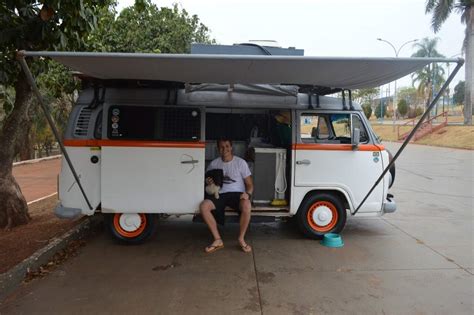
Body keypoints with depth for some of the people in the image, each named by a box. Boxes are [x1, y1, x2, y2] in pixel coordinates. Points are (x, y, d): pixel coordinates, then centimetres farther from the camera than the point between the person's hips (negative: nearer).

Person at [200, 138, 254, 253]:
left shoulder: (240, 162, 2)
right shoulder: (214, 164, 8)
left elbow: (249, 184, 3)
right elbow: (208, 181, 18)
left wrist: (248, 193, -19)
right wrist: (208, 183, -7)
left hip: (237, 194, -2)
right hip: (220, 194, 2)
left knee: (247, 206, -36)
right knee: (203, 206, -27)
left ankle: (241, 239, -14)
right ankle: (218, 240, -16)